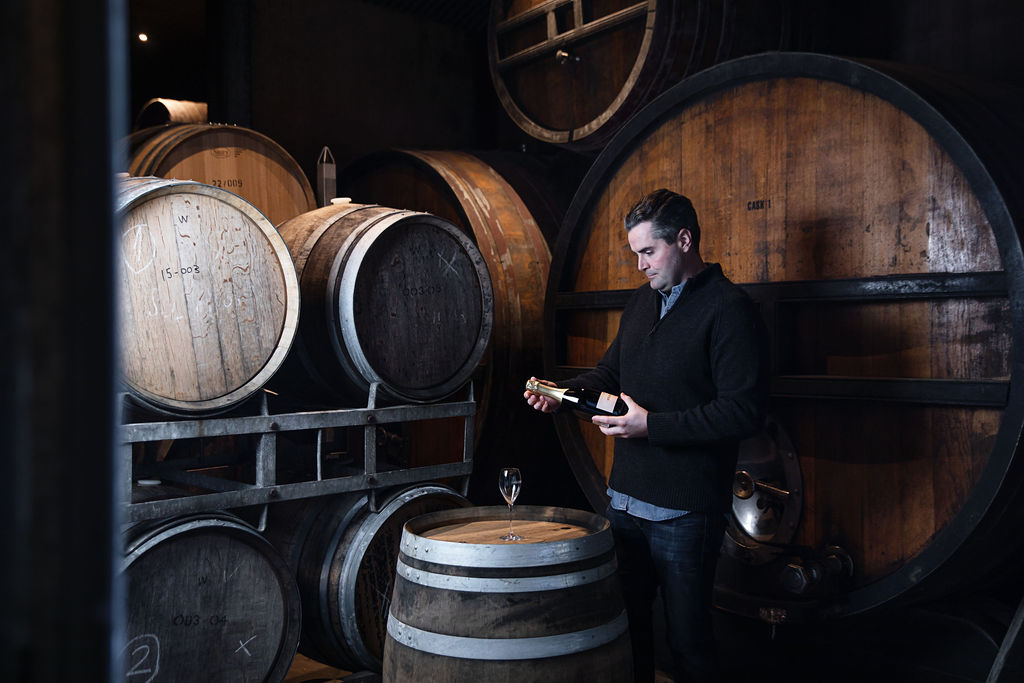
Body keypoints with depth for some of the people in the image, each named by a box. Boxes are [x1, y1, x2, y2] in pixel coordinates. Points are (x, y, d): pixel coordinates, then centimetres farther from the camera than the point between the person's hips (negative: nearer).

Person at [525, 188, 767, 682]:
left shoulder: (729, 309, -13)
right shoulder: (641, 302, 13)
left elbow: (744, 413, -20)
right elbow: (610, 372, 22)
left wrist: (651, 425, -21)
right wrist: (561, 393, 3)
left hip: (684, 511, -7)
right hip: (625, 498, 7)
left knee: (687, 638, 6)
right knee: (626, 623, 17)